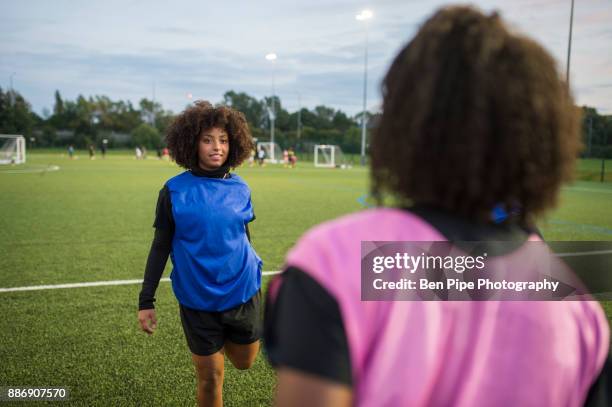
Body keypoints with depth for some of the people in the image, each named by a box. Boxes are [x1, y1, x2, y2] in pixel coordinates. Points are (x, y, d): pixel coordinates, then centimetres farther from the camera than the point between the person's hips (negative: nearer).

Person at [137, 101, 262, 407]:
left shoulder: (240, 189, -1)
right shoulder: (174, 190, -10)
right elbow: (161, 246, -4)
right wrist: (145, 301, -4)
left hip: (242, 293, 3)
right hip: (197, 300, -3)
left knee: (244, 363, 19)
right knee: (210, 378, 7)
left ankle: (226, 340, 50)